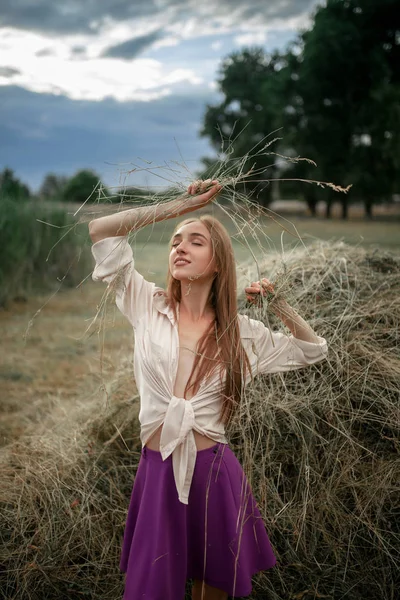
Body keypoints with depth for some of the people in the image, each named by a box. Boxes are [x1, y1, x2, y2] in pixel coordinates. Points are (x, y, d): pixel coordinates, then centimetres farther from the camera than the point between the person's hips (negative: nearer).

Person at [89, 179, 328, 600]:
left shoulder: (242, 332, 4)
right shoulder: (150, 306, 2)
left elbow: (314, 350, 16)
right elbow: (100, 230, -4)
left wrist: (278, 304, 5)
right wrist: (179, 206, -4)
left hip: (214, 472, 1)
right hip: (156, 471, 0)